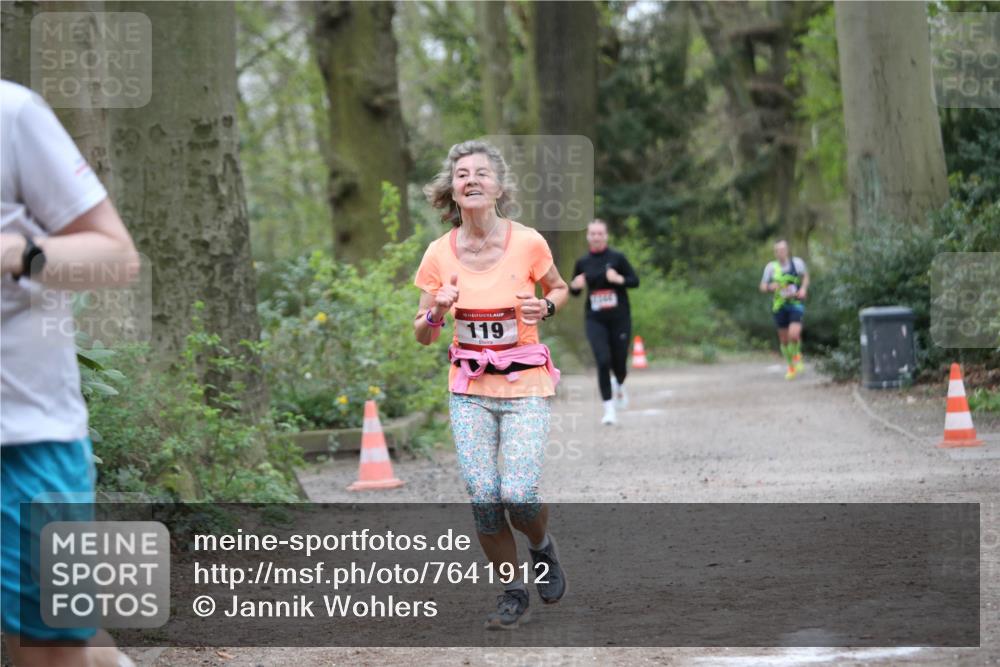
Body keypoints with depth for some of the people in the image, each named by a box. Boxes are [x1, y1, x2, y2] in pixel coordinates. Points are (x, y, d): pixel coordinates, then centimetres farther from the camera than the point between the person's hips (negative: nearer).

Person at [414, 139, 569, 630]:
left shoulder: (527, 243, -9)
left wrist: (546, 307, -12)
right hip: (470, 389, 2)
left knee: (518, 494, -15)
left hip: (526, 386, -2)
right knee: (483, 497, -7)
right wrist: (437, 312, -18)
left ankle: (543, 547, 20)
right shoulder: (439, 254, -4)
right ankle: (512, 593, 13)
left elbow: (558, 288, 11)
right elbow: (423, 336, 5)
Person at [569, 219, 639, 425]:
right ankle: (609, 410, -8)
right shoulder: (582, 263, 4)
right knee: (603, 361, -13)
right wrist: (575, 285, -9)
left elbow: (635, 281, -2)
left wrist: (619, 279, -20)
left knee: (619, 361, 5)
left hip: (619, 318, -1)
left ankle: (619, 385, 43)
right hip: (595, 320, 1)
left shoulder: (617, 258, -2)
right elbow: (574, 291, 14)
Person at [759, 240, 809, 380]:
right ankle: (791, 367, 28)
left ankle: (797, 356, 12)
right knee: (784, 339, 7)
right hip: (780, 305, 2)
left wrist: (803, 288, -2)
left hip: (796, 304, -2)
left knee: (794, 334, -20)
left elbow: (806, 276, 16)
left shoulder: (797, 262, -3)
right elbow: (762, 286, 2)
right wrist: (770, 287, -19)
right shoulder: (771, 267, -3)